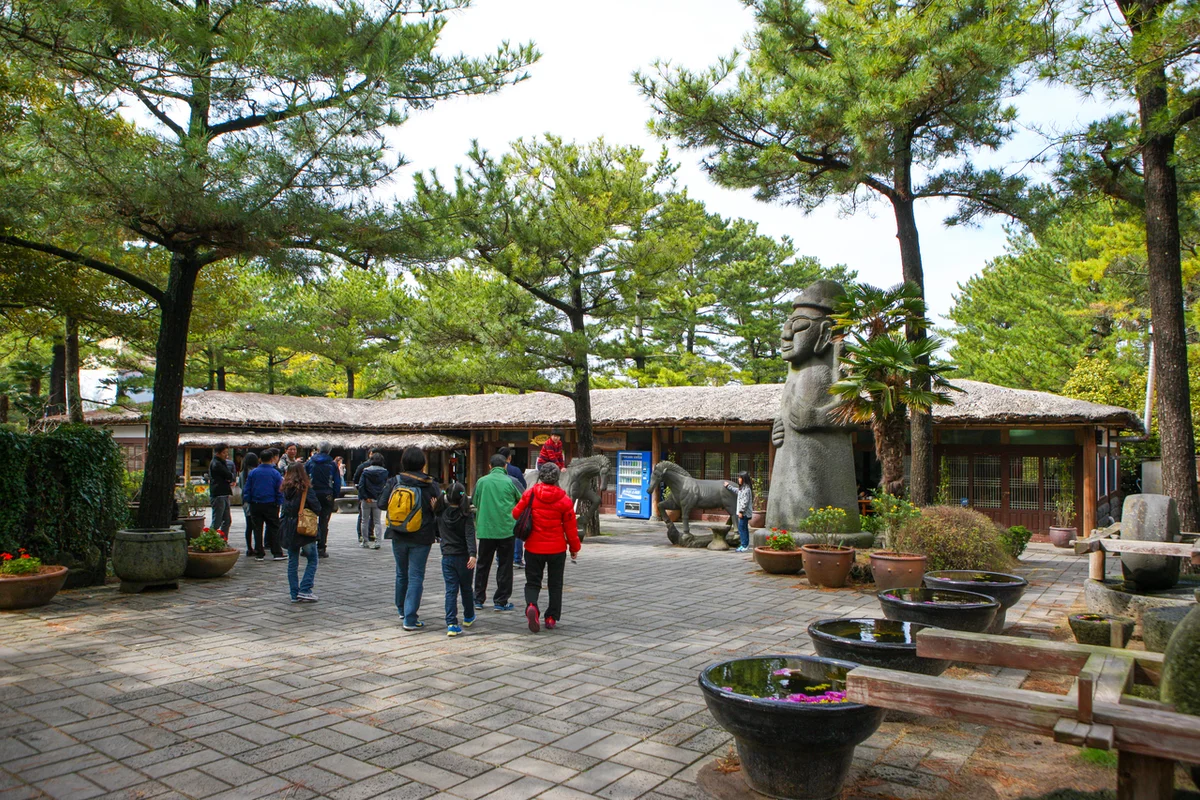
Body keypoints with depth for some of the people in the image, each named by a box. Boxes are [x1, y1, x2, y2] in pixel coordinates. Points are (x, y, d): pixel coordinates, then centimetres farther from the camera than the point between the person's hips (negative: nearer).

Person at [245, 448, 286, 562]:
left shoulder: (253, 472, -1)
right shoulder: (275, 473, -6)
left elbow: (247, 489, 2)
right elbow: (279, 490, -4)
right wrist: (279, 504, 4)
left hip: (255, 505, 2)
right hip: (270, 505, -2)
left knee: (257, 529, 9)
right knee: (274, 528, 5)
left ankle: (259, 554, 12)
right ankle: (277, 553, 5)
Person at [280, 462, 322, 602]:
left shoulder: (286, 489, 2)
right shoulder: (306, 488, -13)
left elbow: (285, 507, 10)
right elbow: (317, 508, -13)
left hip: (289, 529, 5)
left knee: (292, 562, 11)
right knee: (312, 560, 6)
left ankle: (294, 593, 13)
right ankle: (305, 590, -4)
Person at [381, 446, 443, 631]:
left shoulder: (394, 482, -5)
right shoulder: (431, 485, -10)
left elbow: (382, 503, -5)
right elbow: (440, 509, -9)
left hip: (398, 537, 3)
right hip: (421, 538, -3)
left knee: (402, 573, 21)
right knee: (416, 576, 1)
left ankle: (402, 609, 39)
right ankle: (410, 619, -2)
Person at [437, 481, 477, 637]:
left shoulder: (441, 514, 0)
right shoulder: (466, 516, -9)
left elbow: (437, 532, 13)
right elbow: (470, 536, -19)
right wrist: (472, 554, -26)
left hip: (447, 557, 1)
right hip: (463, 557, -1)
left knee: (450, 590, 1)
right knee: (466, 588, 17)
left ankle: (451, 624, -9)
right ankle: (468, 617, 34)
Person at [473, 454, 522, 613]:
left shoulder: (481, 482, 1)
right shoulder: (510, 482, -5)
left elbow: (475, 504, 9)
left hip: (485, 529, 2)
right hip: (506, 529, -2)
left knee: (482, 565, 15)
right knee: (504, 566, 7)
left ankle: (478, 599, 20)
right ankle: (501, 601, 8)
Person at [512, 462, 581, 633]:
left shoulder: (530, 494, -8)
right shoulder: (564, 499, -8)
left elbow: (516, 513, 2)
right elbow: (570, 527, -4)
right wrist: (574, 548, 9)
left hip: (534, 548, 0)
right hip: (557, 549, 0)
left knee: (532, 581, 11)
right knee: (555, 584, 15)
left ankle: (531, 606, -17)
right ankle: (552, 617, 16)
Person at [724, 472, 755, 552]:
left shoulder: (746, 489, -18)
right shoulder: (742, 488, 15)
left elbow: (745, 502, -22)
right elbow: (736, 490, 37)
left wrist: (741, 511, -22)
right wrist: (728, 486, 49)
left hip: (745, 513, -10)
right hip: (744, 513, 10)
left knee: (741, 528, -9)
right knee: (744, 529, 13)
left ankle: (745, 546, -8)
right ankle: (745, 546, 19)